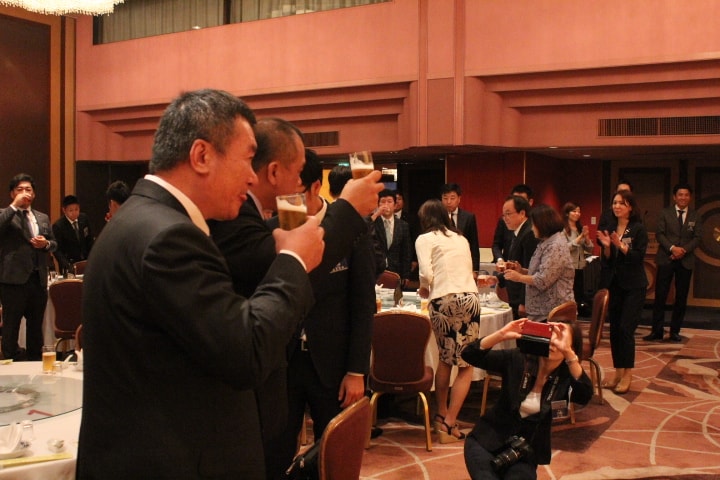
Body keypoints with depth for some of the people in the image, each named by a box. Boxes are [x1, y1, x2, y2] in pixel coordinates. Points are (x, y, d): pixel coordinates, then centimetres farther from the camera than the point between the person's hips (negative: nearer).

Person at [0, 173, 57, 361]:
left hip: (39, 279, 5)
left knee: (36, 325, 16)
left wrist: (46, 243, -4)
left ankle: (35, 360, 27)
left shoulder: (43, 218, 15)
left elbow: (54, 244, 18)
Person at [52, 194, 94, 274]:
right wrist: (68, 266, -24)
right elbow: (57, 250, -13)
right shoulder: (58, 226, -14)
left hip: (86, 261, 4)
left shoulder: (84, 218, -2)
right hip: (70, 264, -4)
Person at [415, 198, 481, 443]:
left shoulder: (425, 239, 6)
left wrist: (424, 289, 15)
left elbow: (426, 274, -7)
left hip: (444, 301, -2)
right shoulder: (461, 238, 21)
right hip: (470, 298, 2)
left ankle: (441, 415, 26)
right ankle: (449, 423, 1)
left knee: (446, 358, 18)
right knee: (466, 364, 5)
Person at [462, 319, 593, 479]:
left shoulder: (566, 377, -8)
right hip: (487, 440, -1)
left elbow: (585, 395, -31)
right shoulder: (518, 359, -9)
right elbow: (469, 355, -17)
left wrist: (568, 352, -40)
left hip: (525, 452, 1)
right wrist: (501, 335, -33)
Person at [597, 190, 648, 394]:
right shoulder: (610, 229, 6)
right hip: (615, 284, 5)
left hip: (634, 286, -5)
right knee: (614, 329, 6)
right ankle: (618, 372, 17)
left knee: (626, 328, -9)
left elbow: (639, 257, -15)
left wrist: (621, 245, -26)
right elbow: (606, 263, 6)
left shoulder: (638, 229, -7)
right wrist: (606, 246, -12)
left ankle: (627, 374, 1)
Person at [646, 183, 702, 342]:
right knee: (660, 295, -4)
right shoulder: (665, 213, 4)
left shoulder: (695, 217, 8)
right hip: (666, 259, -2)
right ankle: (657, 330, 2)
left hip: (686, 260, 2)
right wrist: (672, 248, -17)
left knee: (681, 297, 4)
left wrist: (684, 250, -15)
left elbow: (697, 237, 1)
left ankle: (675, 331, 14)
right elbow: (659, 234, -3)